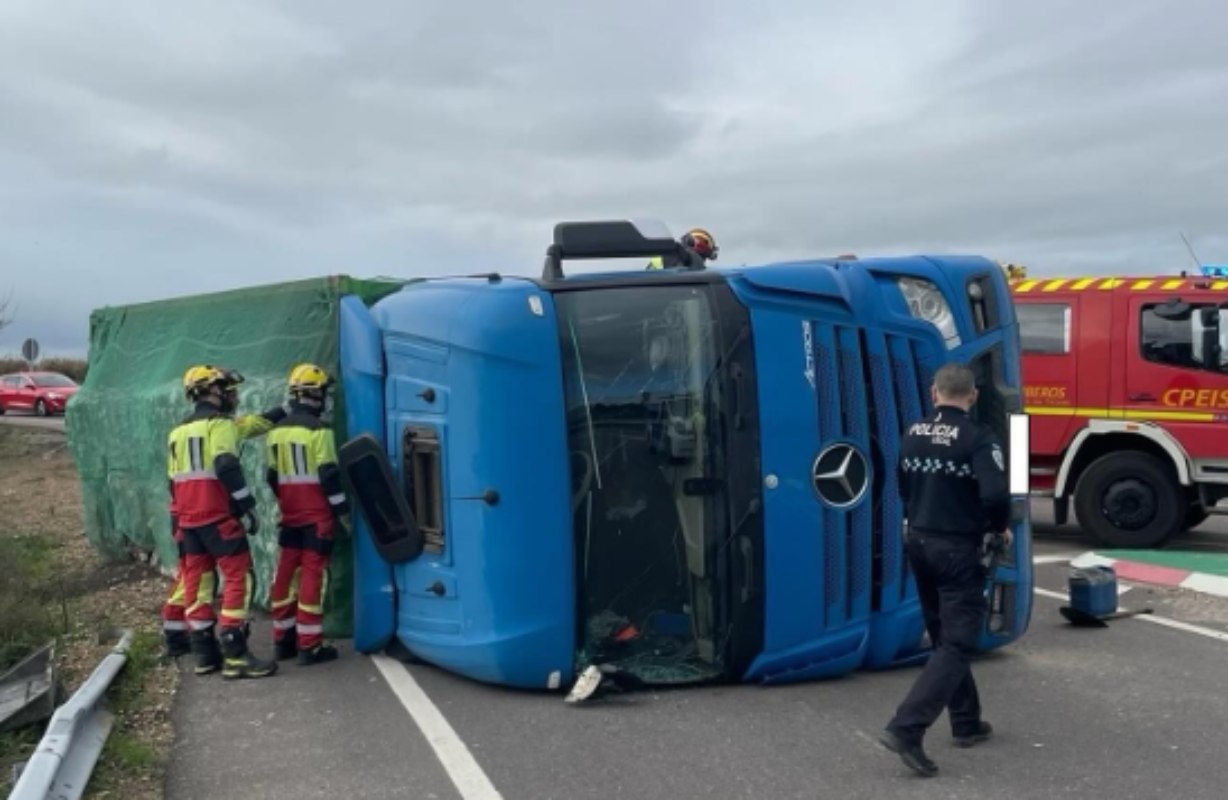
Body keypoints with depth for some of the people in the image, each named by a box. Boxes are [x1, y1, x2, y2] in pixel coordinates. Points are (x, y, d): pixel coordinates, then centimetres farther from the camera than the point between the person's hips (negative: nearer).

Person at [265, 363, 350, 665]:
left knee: (286, 574, 12)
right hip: (317, 516, -7)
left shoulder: (276, 431, 9)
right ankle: (309, 645, -4)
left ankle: (283, 639, 19)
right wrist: (342, 509, -7)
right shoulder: (318, 431, -13)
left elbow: (273, 476, 15)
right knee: (313, 576, -5)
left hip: (290, 516, 7)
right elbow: (329, 475, -15)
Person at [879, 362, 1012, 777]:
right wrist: (1001, 528, -6)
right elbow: (994, 494, -25)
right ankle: (905, 728, -15)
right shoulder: (978, 438, -15)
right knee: (957, 644, -3)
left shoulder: (913, 434, 5)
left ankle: (966, 723, 29)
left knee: (943, 637, 19)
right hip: (958, 549, -7)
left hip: (919, 543, 7)